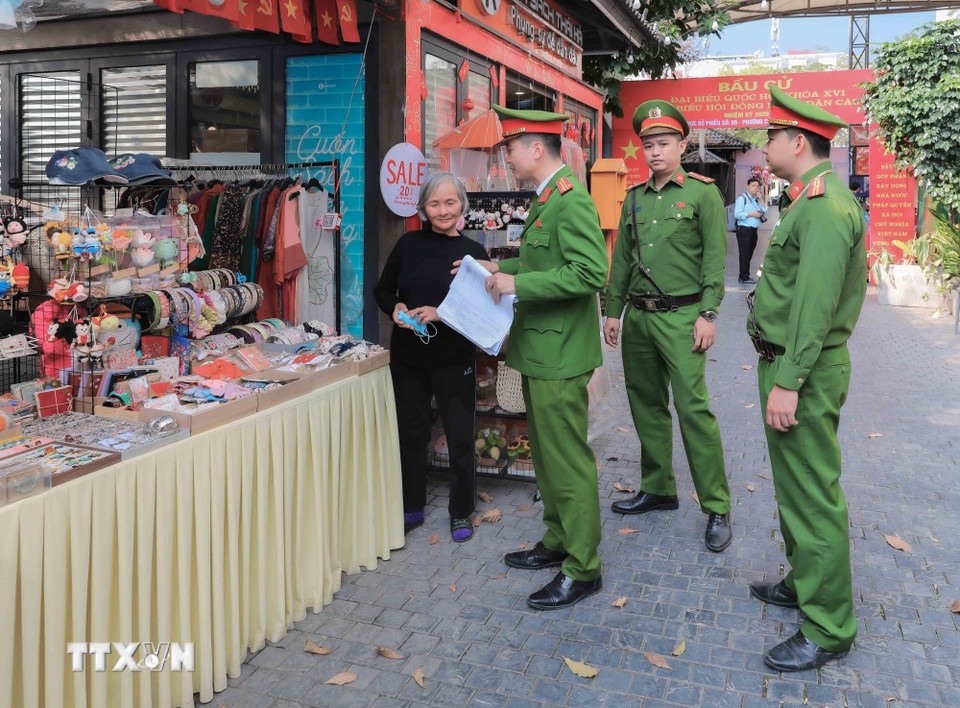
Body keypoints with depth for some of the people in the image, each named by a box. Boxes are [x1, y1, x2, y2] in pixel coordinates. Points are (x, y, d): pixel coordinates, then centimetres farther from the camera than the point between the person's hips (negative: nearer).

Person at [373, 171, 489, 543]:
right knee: (411, 432, 12)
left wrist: (440, 313, -19)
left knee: (460, 438, 5)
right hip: (408, 356, 2)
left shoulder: (474, 252, -3)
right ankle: (412, 508, 29)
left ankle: (461, 513, 24)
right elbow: (382, 290, 12)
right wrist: (395, 308, -9)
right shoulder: (408, 244, 3)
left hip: (454, 359, -2)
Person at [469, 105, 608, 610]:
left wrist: (518, 283, -25)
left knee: (568, 462, -1)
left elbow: (590, 272, -28)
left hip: (559, 357, -11)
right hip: (539, 352, 11)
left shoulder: (571, 200, -19)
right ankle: (557, 542, 36)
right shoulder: (544, 198, 14)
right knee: (545, 453, 20)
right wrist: (500, 267, 12)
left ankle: (582, 570, 13)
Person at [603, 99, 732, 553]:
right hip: (638, 317, 6)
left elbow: (714, 257, -6)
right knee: (646, 406, 12)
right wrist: (613, 310, 12)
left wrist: (708, 314, -12)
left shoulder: (703, 193, -1)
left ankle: (716, 508, 1)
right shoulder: (634, 199, 14)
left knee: (693, 409, -9)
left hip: (680, 317, -6)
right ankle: (658, 489, 27)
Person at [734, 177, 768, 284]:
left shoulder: (756, 199, 18)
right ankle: (744, 277, -3)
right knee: (744, 254, -7)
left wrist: (760, 200, 2)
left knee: (749, 254, 11)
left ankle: (743, 276, 18)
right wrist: (752, 214, -16)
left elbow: (765, 211, 12)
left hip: (753, 230, 8)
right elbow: (737, 214, -16)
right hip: (744, 230, -8)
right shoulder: (742, 198, -6)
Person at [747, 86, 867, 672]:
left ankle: (828, 628, 10)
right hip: (788, 365, 11)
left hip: (804, 373, -11)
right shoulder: (811, 200, 14)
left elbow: (814, 305, -25)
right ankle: (805, 583, 38)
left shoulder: (825, 207, -19)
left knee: (814, 497, -2)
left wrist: (789, 382, -25)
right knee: (795, 487, 21)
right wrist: (781, 375, 18)